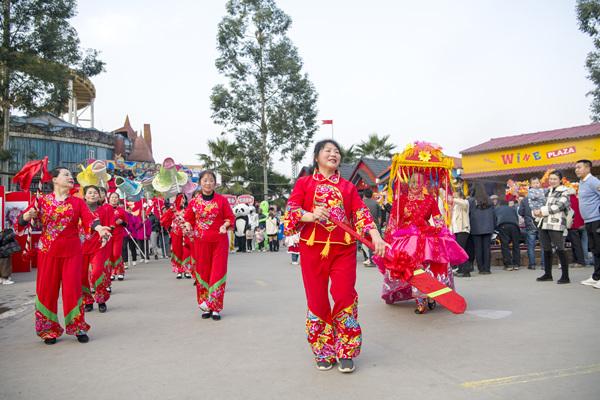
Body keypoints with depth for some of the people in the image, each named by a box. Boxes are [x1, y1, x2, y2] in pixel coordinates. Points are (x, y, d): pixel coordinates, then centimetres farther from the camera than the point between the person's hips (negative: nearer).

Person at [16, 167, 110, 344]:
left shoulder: (77, 202, 6)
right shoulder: (42, 201, 4)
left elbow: (89, 217, -12)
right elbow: (22, 220, -2)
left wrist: (99, 228, -33)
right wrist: (27, 216, -26)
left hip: (72, 251, 0)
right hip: (48, 251, 0)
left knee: (72, 288, -1)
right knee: (47, 289, 4)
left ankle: (78, 327, 14)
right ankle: (49, 330, 20)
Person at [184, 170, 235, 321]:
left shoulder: (222, 200, -1)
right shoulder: (194, 202, 4)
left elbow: (230, 217, 4)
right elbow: (189, 219, 12)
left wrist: (225, 225, -15)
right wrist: (188, 227, -9)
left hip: (219, 242, -2)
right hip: (200, 242, 2)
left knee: (217, 273, -2)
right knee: (203, 273, 6)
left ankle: (215, 308, 6)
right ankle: (206, 307, 17)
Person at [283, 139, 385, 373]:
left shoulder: (348, 187, 14)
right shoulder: (304, 183, 9)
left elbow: (362, 213, 3)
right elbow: (290, 210, -1)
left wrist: (376, 236, -13)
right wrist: (310, 216, -20)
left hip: (343, 249, 1)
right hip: (313, 248, -1)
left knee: (345, 296, -8)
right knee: (317, 300, 3)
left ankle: (346, 353, 11)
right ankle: (324, 353, 21)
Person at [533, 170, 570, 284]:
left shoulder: (564, 192, -1)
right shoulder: (547, 191, 19)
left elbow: (559, 206, -13)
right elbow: (542, 204, 20)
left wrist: (542, 211, -12)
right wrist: (536, 212, -2)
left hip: (556, 224, -7)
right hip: (544, 224, 7)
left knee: (560, 249, -8)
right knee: (546, 249, 13)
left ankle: (565, 276, -3)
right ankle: (547, 274, 24)